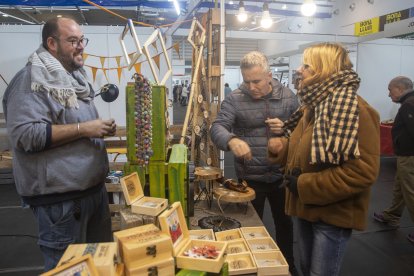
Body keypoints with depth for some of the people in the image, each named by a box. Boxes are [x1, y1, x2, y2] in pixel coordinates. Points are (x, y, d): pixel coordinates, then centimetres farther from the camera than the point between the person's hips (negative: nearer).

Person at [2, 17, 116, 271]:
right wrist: (83, 129, -23)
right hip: (60, 197, -8)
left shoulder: (76, 77, 14)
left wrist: (101, 129, 6)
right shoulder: (32, 80, -14)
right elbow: (25, 135, -25)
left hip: (95, 187, 9)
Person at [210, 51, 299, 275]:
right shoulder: (234, 99, -10)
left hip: (281, 175, 3)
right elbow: (217, 127, -21)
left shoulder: (288, 97, -1)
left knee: (284, 223, 23)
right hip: (249, 178, -2)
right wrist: (232, 140, -43)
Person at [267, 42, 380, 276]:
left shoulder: (353, 108, -19)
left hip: (333, 214, -8)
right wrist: (283, 147, -2)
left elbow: (363, 171, -26)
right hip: (305, 208, 9)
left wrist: (306, 185, -23)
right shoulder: (314, 105, 9)